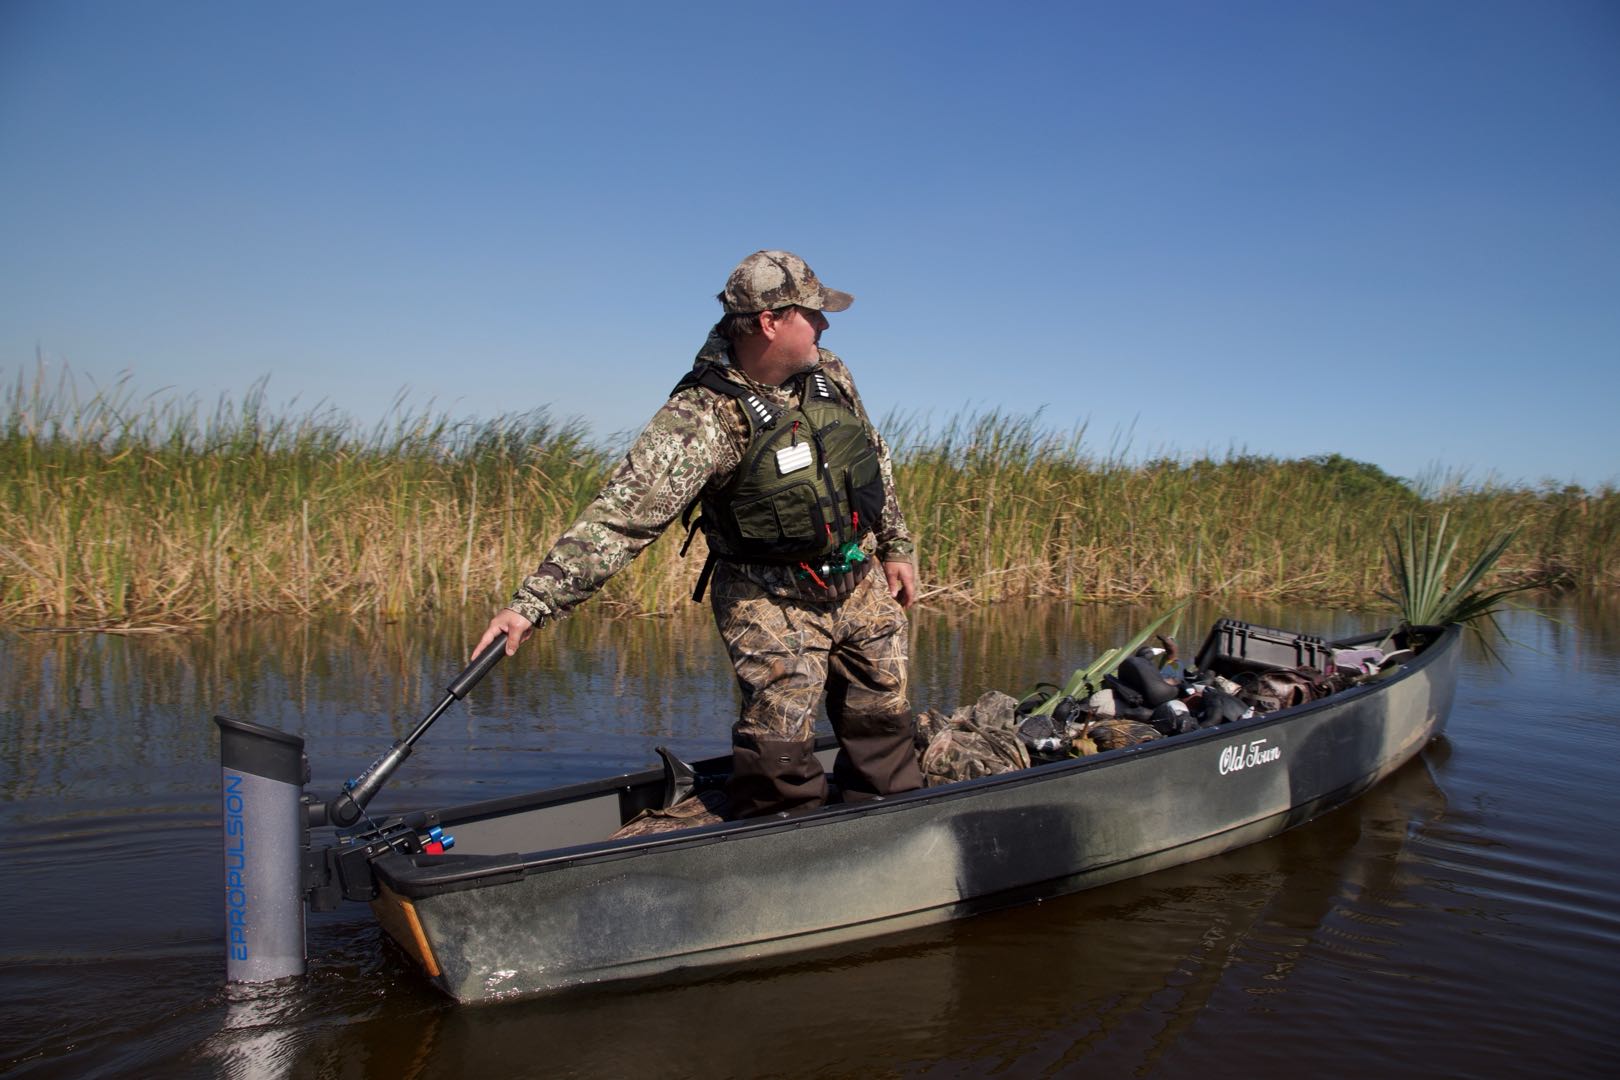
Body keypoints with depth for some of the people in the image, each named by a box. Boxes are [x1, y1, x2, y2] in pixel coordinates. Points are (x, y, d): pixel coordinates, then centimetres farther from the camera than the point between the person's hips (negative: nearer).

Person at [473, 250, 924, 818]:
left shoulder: (830, 376, -3)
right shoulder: (703, 418, -24)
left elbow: (875, 460, 14)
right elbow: (622, 515, -30)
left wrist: (895, 544, 17)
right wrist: (532, 603, -36)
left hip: (861, 586, 6)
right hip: (771, 600, -6)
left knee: (884, 724, 15)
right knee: (779, 737, -13)